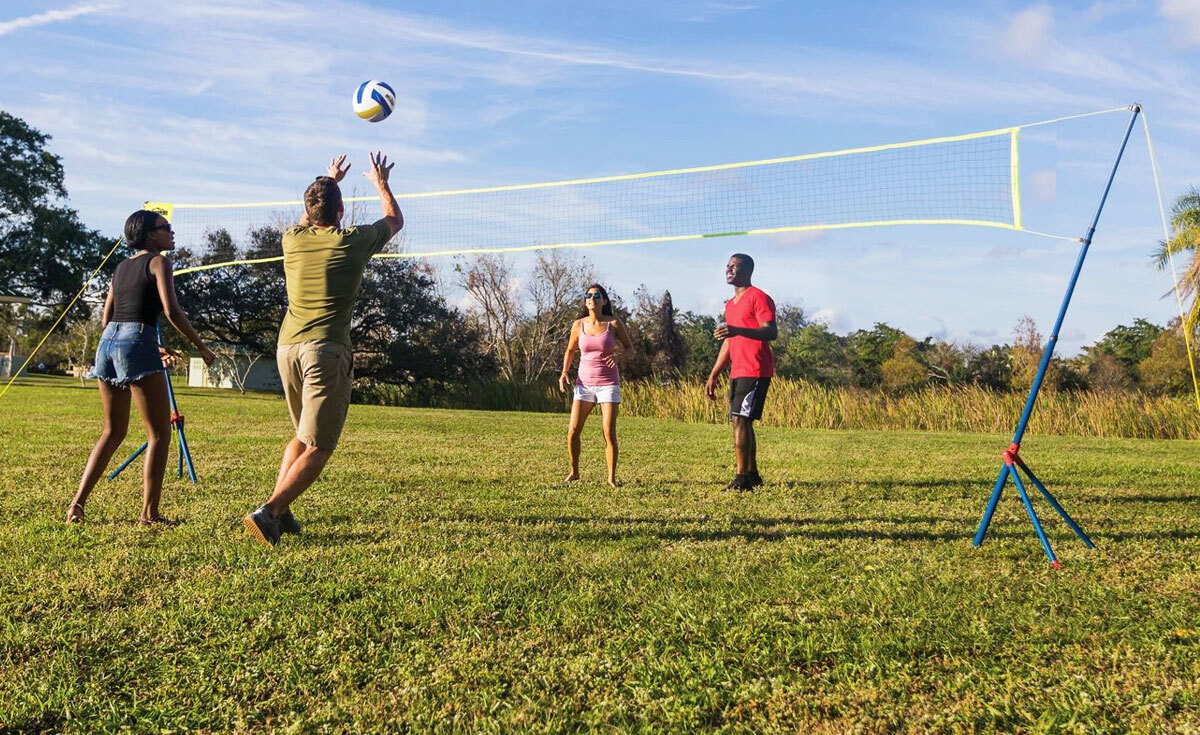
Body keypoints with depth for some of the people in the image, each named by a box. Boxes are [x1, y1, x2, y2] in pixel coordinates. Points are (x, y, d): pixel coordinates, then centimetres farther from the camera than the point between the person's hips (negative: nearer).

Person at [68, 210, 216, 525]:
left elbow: (107, 318, 21)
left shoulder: (121, 266, 22)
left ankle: (77, 503, 13)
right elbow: (172, 312, -12)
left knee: (113, 432, 18)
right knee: (159, 434, -1)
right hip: (137, 342, -8)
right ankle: (149, 513, -4)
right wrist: (201, 346, -3)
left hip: (108, 341, 8)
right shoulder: (158, 262, 0)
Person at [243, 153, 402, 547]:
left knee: (303, 436, 21)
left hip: (287, 347, 6)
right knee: (318, 448, -5)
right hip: (327, 349, -6)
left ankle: (278, 511, 12)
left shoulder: (293, 239, 11)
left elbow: (308, 219, 39)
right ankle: (269, 511, -19)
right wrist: (381, 183, 38)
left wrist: (327, 181, 50)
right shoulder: (353, 241, 1)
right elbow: (395, 220, 22)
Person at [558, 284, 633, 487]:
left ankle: (612, 478, 6)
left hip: (608, 384, -2)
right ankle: (574, 472, 16)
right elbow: (570, 350, 15)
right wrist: (564, 372, 0)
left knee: (609, 433, -8)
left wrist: (619, 356, -18)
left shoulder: (614, 323, -5)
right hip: (584, 384, 2)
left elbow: (630, 348, 4)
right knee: (572, 432, -4)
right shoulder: (579, 325, 1)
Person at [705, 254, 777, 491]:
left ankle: (742, 477, -13)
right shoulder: (730, 304, 21)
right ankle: (752, 474, 18)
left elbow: (771, 332, -18)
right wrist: (713, 375, 19)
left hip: (755, 372, -9)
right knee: (742, 422, 10)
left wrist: (739, 330, -32)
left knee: (740, 420, -14)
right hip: (737, 372, 9)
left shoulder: (758, 297, -6)